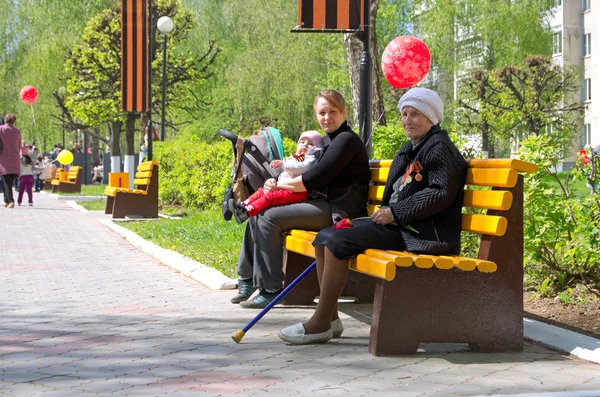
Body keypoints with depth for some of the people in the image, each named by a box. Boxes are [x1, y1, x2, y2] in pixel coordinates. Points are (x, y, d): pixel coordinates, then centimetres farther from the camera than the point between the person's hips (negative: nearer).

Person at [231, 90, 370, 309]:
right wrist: (275, 183, -4)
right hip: (327, 204, 10)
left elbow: (315, 179, -19)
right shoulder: (327, 141, 20)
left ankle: (271, 289, -16)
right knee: (257, 214, 5)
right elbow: (311, 179, 15)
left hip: (340, 211, -10)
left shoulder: (346, 140, -12)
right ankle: (247, 279, 11)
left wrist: (278, 183, -7)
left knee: (270, 218, -20)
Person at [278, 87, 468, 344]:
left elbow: (441, 194, -19)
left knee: (339, 241, -23)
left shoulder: (440, 147, -7)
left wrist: (395, 213, -18)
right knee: (325, 236, 1)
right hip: (397, 224, 10)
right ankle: (330, 318, 0)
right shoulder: (410, 149, 22)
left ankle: (320, 324, -18)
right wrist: (383, 212, 9)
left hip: (418, 232, -10)